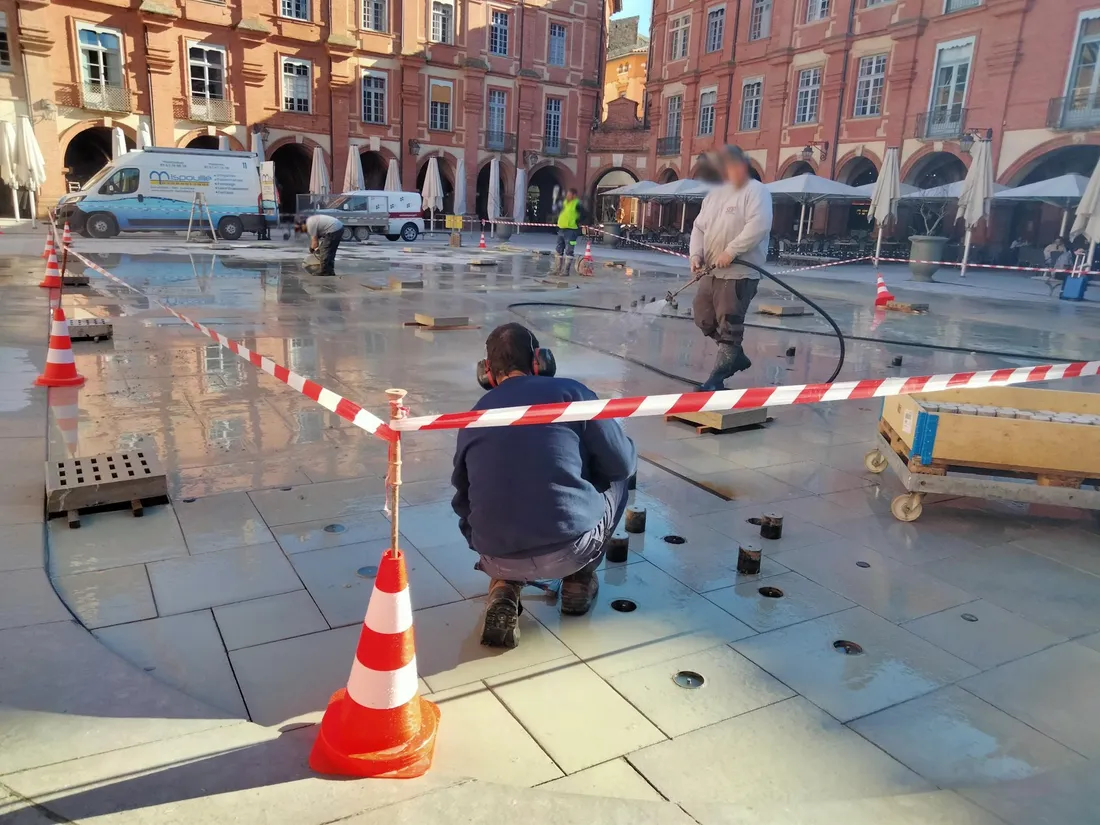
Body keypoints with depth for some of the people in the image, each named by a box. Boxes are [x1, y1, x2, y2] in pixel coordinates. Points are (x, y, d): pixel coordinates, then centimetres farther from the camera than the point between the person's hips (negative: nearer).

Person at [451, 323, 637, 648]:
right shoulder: (570, 391, 1)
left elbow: (463, 501, 17)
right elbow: (623, 464, 4)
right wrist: (583, 462, 27)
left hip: (497, 559, 3)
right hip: (570, 546, -3)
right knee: (616, 479, 24)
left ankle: (505, 588, 11)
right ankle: (580, 579, 25)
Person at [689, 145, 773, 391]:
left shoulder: (756, 191, -6)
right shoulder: (714, 195, 17)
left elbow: (758, 226, -20)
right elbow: (699, 228, 16)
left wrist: (731, 251, -25)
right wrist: (696, 254, -2)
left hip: (739, 273, -8)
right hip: (712, 271, 9)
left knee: (729, 327, -10)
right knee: (704, 318, 14)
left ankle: (716, 380, -7)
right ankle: (736, 356, 31)